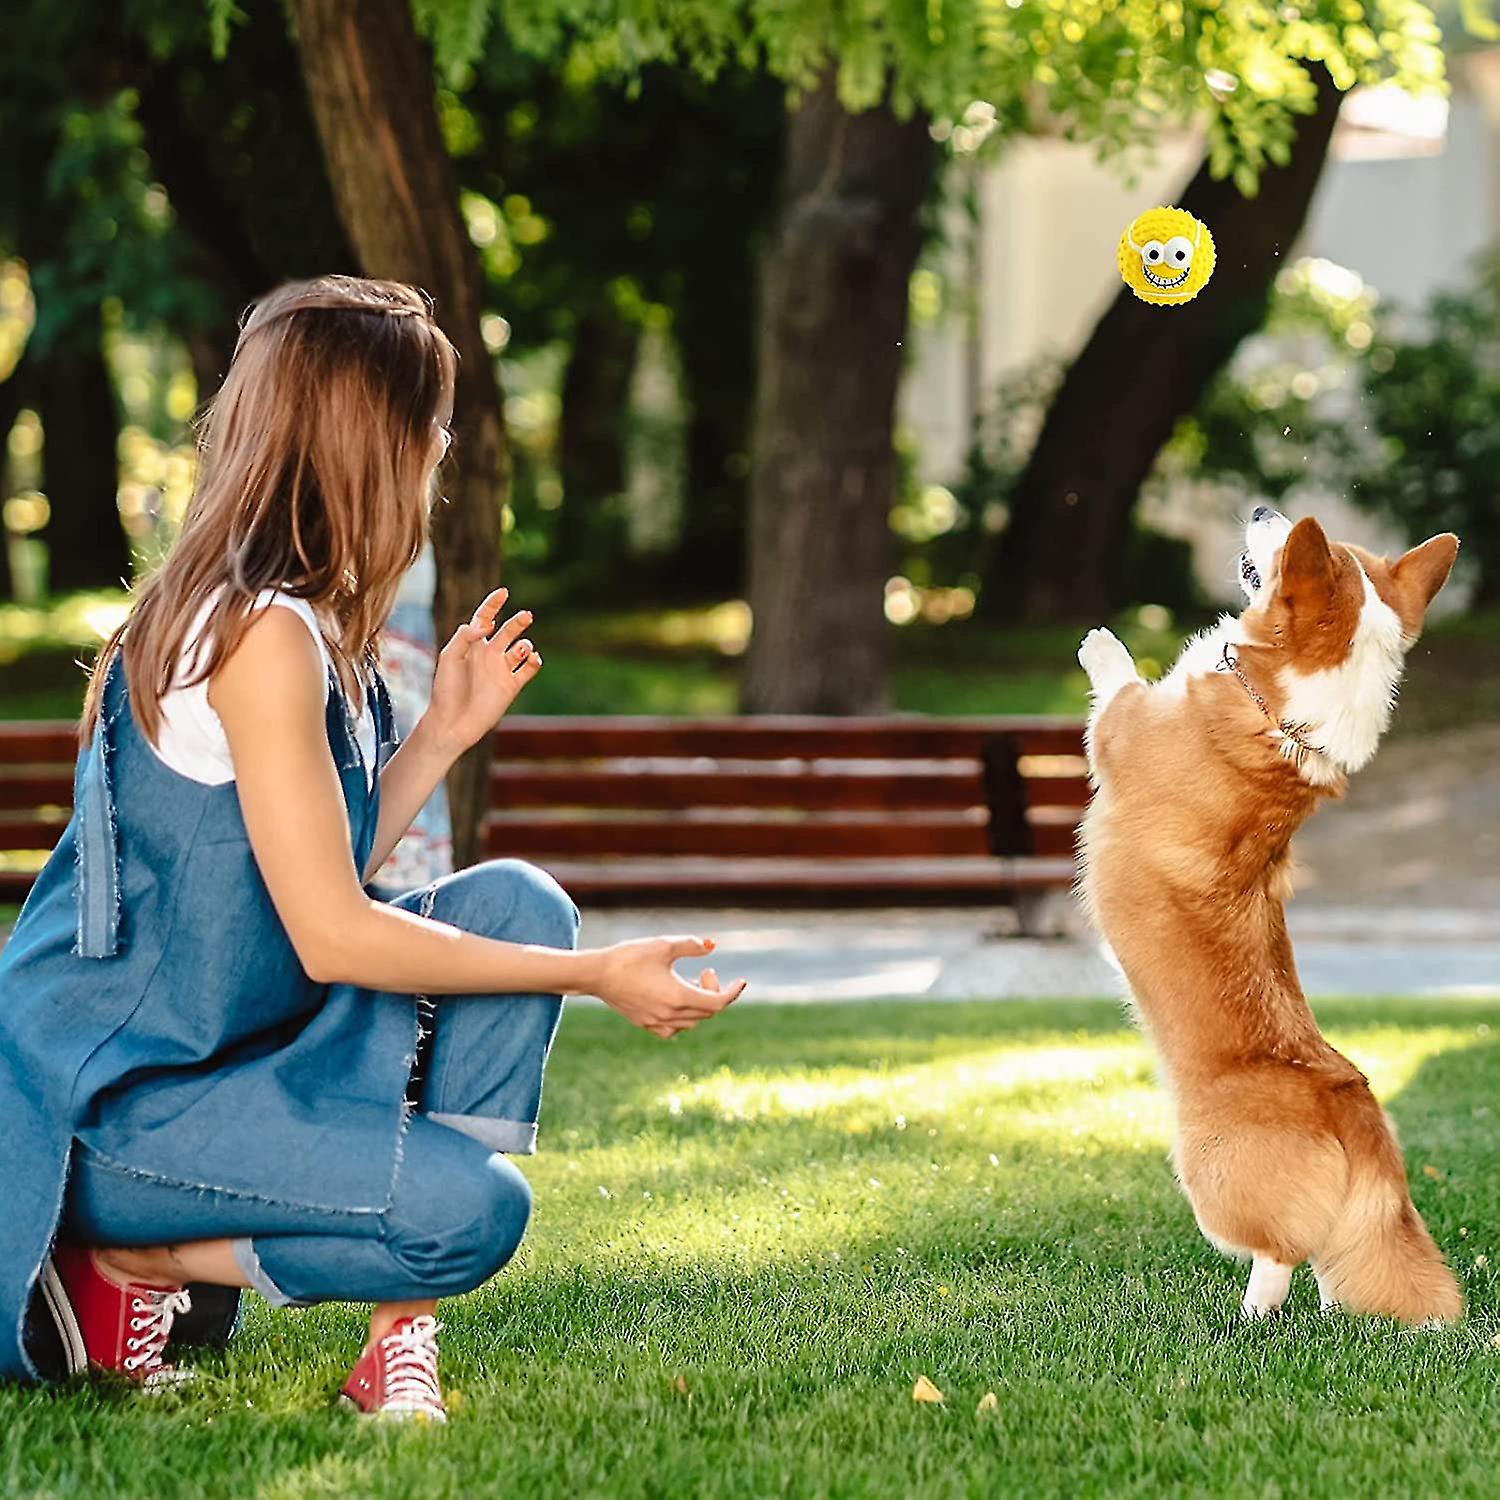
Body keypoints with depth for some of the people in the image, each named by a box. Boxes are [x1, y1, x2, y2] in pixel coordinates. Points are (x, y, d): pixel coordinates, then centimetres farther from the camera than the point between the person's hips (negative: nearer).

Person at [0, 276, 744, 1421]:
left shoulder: (312, 629, 11)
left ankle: (400, 1331, -5)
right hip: (111, 1104, -10)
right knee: (469, 1208, -26)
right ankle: (138, 1261, -4)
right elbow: (332, 935, -20)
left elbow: (325, 879, 10)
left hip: (232, 1046, 10)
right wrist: (598, 976, -16)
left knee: (517, 906, -2)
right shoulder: (260, 633, -19)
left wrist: (446, 732, 15)